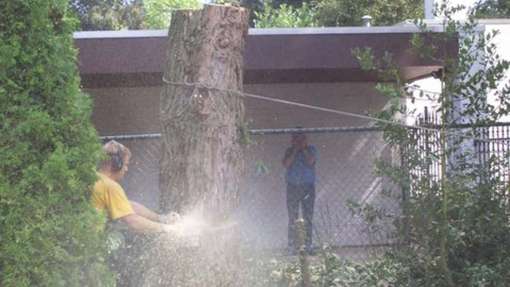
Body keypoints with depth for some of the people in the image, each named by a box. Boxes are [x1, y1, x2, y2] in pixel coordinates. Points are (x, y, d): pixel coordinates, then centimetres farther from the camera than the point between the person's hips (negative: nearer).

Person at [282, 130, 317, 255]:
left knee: (308, 218, -2)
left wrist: (304, 148, -6)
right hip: (292, 187, 1)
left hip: (308, 187, -1)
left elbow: (310, 161, -11)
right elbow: (286, 164, -7)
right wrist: (295, 150, -6)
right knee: (292, 219, -2)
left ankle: (308, 245, 2)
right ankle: (292, 247, 1)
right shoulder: (289, 151, 10)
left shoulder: (311, 149, 7)